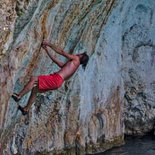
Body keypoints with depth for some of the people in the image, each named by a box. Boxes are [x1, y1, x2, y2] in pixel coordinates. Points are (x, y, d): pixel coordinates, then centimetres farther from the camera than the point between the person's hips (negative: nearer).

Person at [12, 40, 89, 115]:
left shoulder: (76, 59, 5)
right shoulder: (70, 64, 29)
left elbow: (61, 52, 2)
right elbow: (56, 60, 30)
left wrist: (49, 44, 7)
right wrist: (46, 49, 30)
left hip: (56, 79, -9)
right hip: (57, 81, 9)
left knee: (33, 79, -16)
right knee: (35, 89, 15)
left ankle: (18, 96, -15)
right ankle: (26, 109, 16)